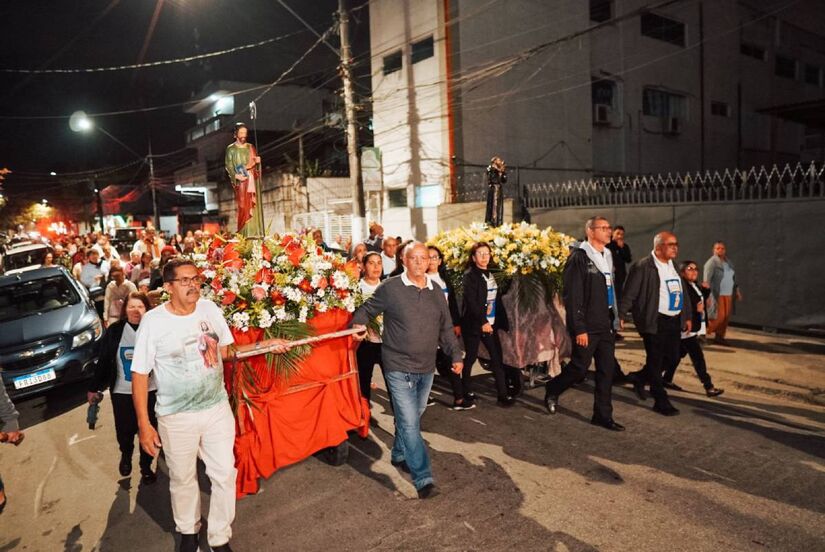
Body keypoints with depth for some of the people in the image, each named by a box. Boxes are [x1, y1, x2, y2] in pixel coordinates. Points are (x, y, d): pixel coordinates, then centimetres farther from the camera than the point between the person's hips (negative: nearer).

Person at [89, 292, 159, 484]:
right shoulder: (114, 330, -3)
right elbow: (103, 360, 3)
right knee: (124, 431, 11)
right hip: (122, 391, 1)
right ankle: (126, 455, 44)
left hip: (149, 390, -1)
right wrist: (94, 387, 6)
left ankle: (146, 467, 31)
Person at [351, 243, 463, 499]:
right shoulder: (390, 287, -10)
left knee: (412, 418, 20)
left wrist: (455, 355, 6)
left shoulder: (436, 292, 6)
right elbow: (367, 310, 2)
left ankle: (399, 455, 42)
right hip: (399, 368, -5)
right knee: (409, 423, -7)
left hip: (426, 368, 6)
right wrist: (357, 324, -16)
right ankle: (423, 479, 0)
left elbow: (446, 329, 12)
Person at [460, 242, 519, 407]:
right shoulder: (469, 275, -8)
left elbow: (497, 299, 12)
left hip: (491, 323, 6)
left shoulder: (491, 274, 11)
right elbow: (471, 302, -16)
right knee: (470, 358, 5)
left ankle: (503, 394, 3)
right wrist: (483, 322, -20)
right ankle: (466, 392, 19)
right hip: (474, 323, -5)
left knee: (498, 357, 0)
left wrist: (502, 320, 4)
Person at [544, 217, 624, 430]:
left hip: (605, 324, 7)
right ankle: (552, 389, 28)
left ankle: (603, 415, 19)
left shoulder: (608, 256, 12)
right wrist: (579, 329, -18)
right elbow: (572, 296, -16)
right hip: (587, 326, -7)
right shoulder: (579, 257, -13)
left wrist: (614, 317, 12)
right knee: (580, 368, 2)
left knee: (607, 370, 9)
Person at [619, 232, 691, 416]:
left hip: (674, 321, 8)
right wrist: (620, 315, -18)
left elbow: (681, 292, 20)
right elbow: (629, 294, -14)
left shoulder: (673, 266, 13)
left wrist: (687, 316, 19)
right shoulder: (643, 266, -12)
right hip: (654, 322, -8)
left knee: (672, 358, 12)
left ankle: (639, 377, 33)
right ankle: (661, 402, 15)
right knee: (655, 362, 2)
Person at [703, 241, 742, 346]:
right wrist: (706, 282, -46)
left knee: (726, 317, 6)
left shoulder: (728, 262, 15)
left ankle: (719, 337, 16)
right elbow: (707, 272, -27)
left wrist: (737, 290, 23)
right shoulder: (712, 262, -8)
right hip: (717, 294, -7)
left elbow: (733, 277, 24)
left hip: (728, 294, 7)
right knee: (719, 316, -10)